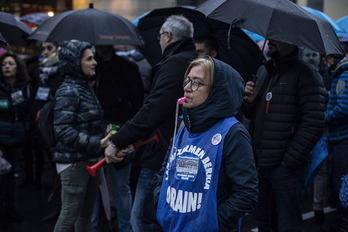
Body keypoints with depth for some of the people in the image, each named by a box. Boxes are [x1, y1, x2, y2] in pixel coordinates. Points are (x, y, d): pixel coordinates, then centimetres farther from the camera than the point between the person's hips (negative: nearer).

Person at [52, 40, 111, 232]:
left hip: (89, 159, 9)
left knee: (86, 212, 15)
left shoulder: (85, 87, 13)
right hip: (74, 160, -9)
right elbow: (63, 131, -23)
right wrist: (96, 144, -26)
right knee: (70, 214, -3)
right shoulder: (68, 91, -15)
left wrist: (104, 133, 6)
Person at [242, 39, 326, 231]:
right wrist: (249, 101, 0)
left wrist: (290, 159, -16)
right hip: (260, 162, 7)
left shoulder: (305, 74, -10)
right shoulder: (262, 71, 14)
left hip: (285, 165, -7)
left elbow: (314, 123, -16)